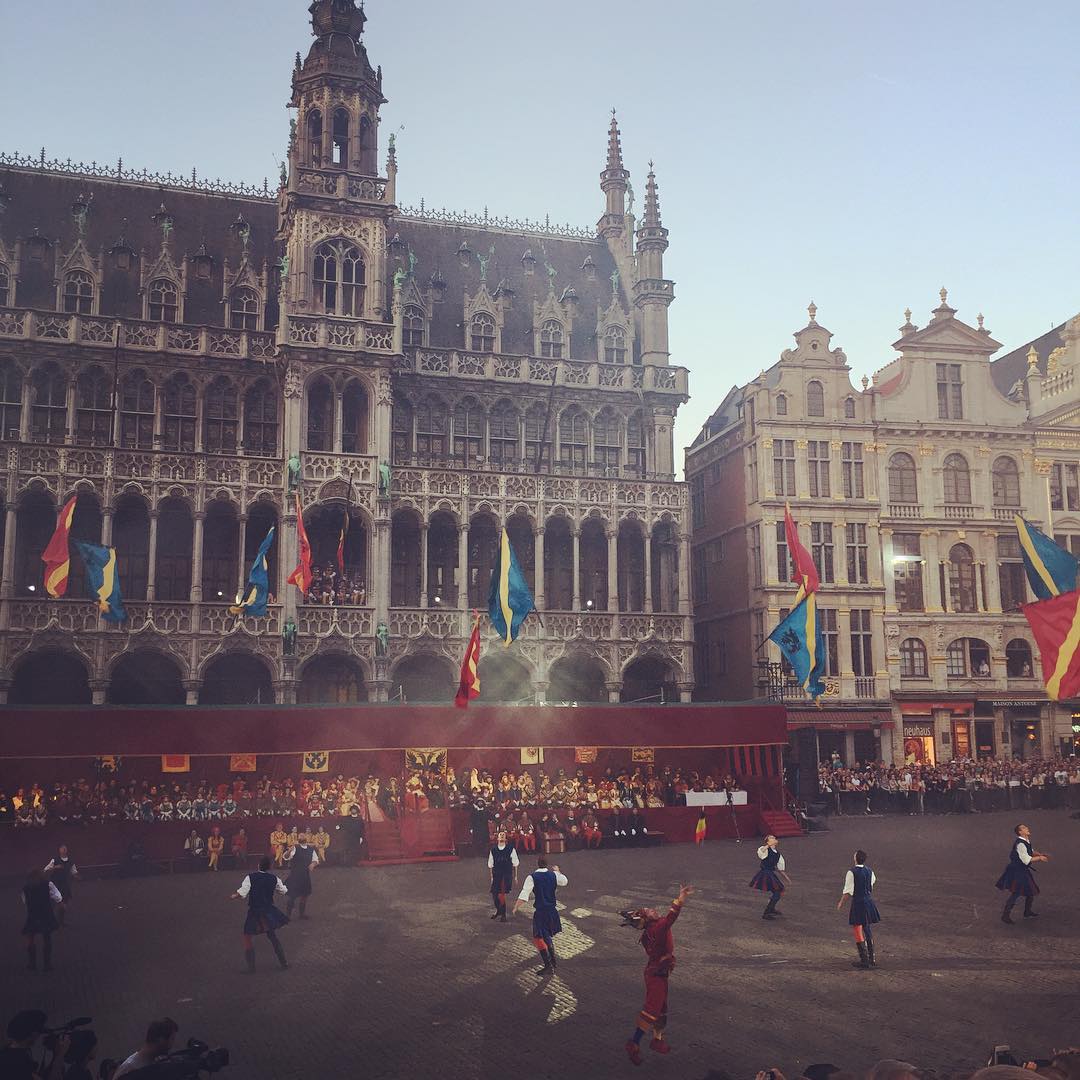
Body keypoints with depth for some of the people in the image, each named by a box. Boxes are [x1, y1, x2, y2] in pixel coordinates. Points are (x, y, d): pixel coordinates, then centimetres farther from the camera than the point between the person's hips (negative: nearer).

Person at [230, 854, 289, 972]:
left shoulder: (250, 877, -14)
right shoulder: (274, 878, -3)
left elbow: (241, 894, -20)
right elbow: (285, 892, 8)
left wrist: (232, 897, 0)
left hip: (255, 913, -4)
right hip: (269, 911, 4)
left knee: (247, 937, 9)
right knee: (272, 936, 22)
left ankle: (251, 967, 5)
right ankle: (283, 962, 25)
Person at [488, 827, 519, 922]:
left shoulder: (510, 849, -3)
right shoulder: (493, 849, 3)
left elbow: (515, 864, 4)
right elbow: (491, 864, 11)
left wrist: (515, 877, 4)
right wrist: (492, 876, 8)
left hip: (507, 875, -3)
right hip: (496, 875, 3)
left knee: (501, 894, -10)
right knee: (494, 894, 3)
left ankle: (503, 914, 7)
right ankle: (498, 910, 30)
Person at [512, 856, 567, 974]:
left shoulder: (532, 877, -12)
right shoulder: (553, 875, 0)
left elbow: (524, 895, -18)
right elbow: (564, 882, 16)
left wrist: (516, 907, -9)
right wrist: (557, 871, 33)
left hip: (539, 912, -5)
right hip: (552, 910, 5)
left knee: (538, 938, -1)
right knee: (547, 936, 24)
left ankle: (548, 964, -10)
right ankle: (552, 960, 29)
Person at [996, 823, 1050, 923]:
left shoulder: (1026, 841, 5)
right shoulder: (1020, 844, -25)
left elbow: (1031, 852, 21)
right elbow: (1026, 860, -26)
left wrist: (1041, 854, 6)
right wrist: (1039, 858, -17)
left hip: (1023, 871, 10)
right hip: (1017, 871, -10)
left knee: (1031, 891, 20)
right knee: (1016, 893, -8)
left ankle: (1027, 912, 38)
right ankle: (1005, 915, 0)